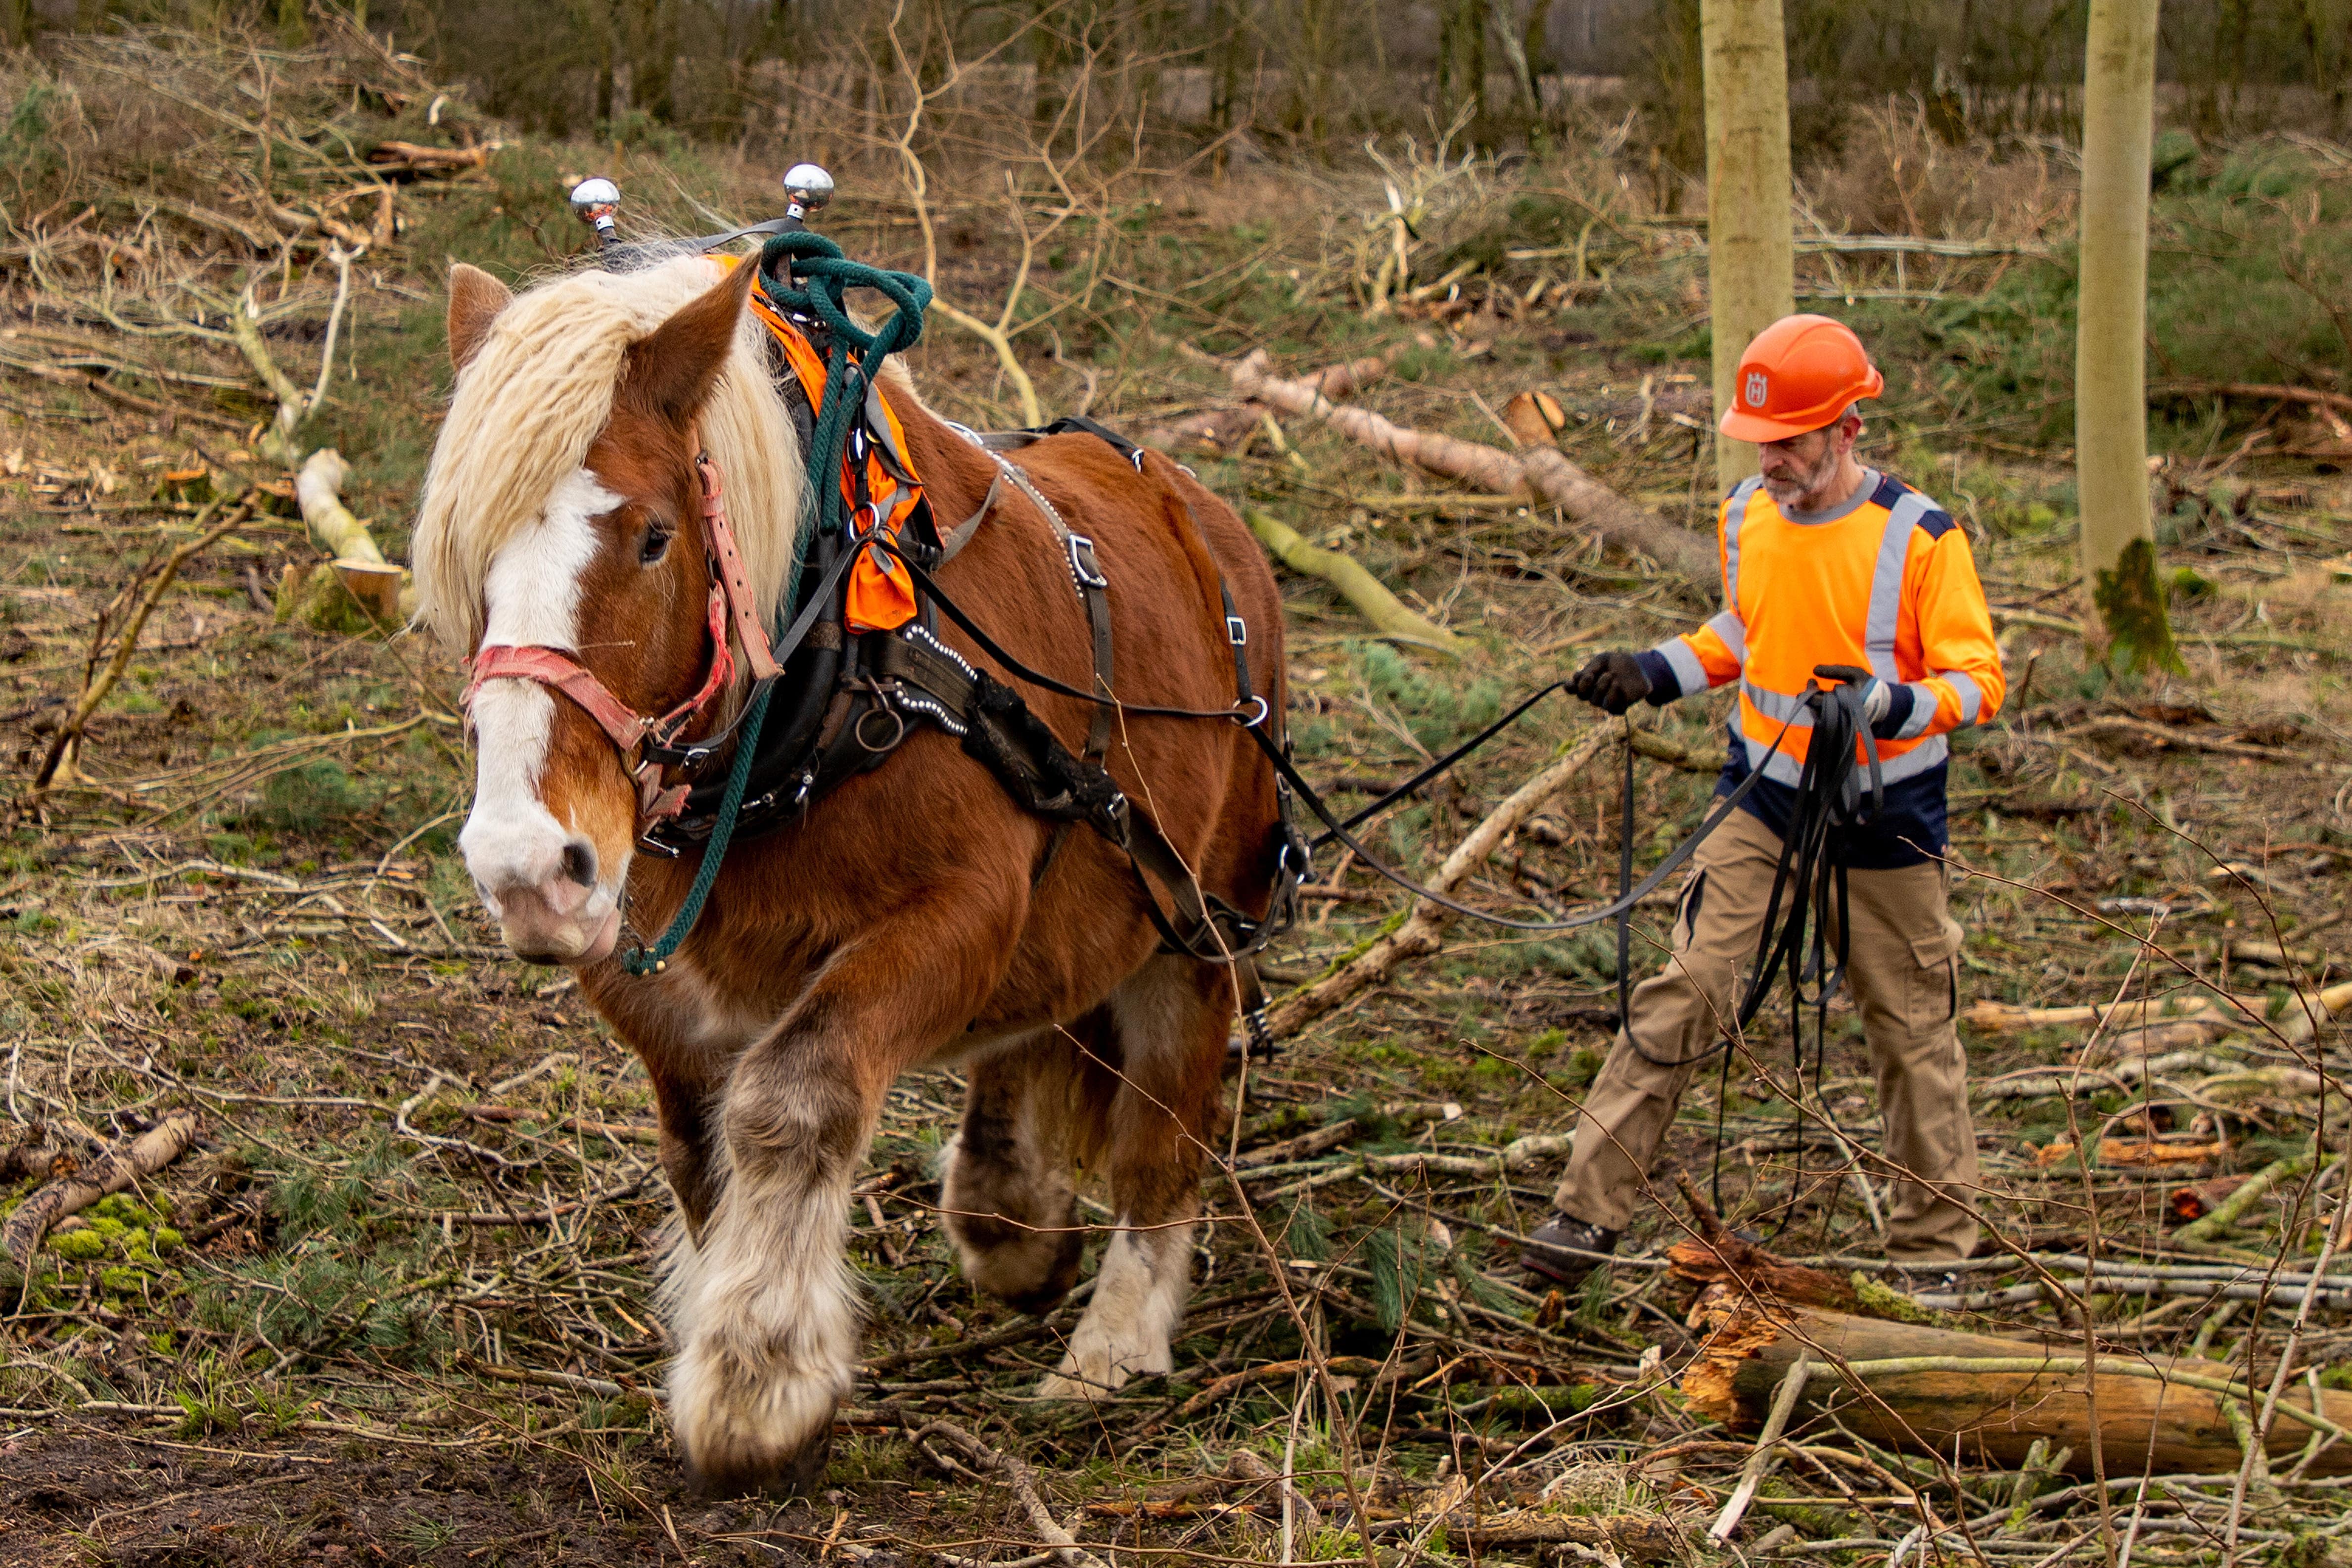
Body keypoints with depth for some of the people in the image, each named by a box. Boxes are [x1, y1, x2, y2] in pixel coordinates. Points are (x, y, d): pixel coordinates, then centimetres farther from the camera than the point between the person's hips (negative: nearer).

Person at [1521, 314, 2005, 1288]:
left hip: (1886, 824, -3)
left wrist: (1889, 705, -34)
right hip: (1761, 804, 3)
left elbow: (1978, 681, -15)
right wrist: (1656, 672, 4)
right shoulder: (1746, 517, 1)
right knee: (1682, 996, -6)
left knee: (1912, 1031, 9)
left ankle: (1935, 1246, 25)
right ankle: (1588, 1215, -2)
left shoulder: (1918, 538, -15)